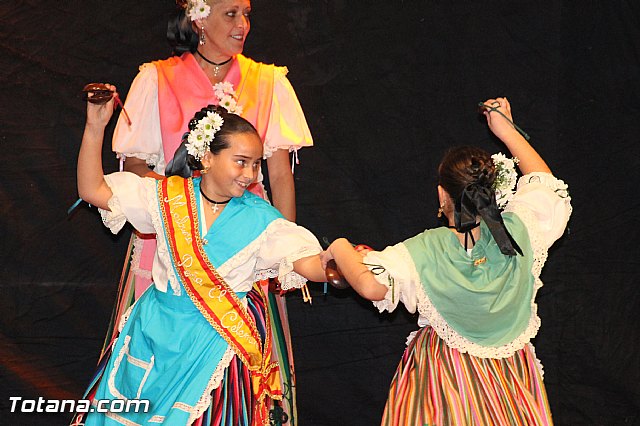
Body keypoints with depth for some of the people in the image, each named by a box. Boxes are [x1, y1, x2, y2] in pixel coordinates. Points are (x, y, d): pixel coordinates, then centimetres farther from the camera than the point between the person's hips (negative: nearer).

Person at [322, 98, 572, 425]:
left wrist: (341, 249, -12)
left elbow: (371, 285, -33)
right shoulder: (518, 232, -13)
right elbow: (546, 184, 4)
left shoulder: (425, 252, -22)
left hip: (445, 376, -3)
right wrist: (507, 131, 9)